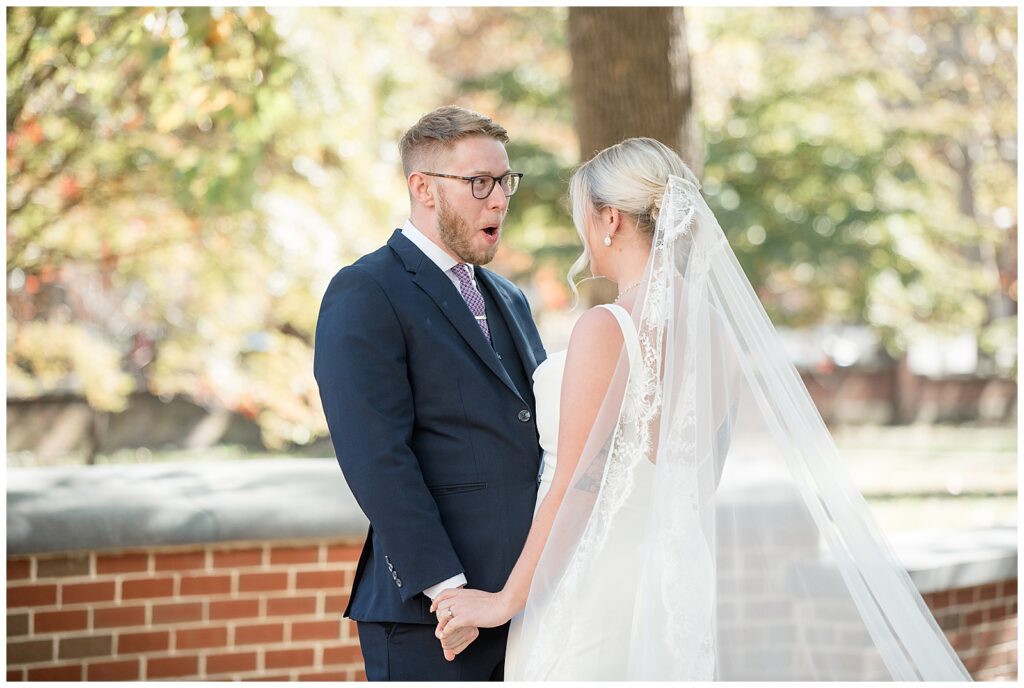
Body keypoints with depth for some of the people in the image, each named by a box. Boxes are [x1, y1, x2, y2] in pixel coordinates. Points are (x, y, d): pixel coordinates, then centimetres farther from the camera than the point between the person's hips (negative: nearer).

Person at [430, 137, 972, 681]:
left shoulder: (605, 329, -16)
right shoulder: (716, 328, 6)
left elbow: (573, 488, -16)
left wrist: (507, 600, -8)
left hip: (596, 586, -7)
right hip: (676, 571, 8)